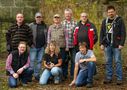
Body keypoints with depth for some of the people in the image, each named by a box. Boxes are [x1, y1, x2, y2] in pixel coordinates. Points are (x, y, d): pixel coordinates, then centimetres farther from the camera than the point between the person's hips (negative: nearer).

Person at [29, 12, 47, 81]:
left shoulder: (45, 26, 12)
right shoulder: (31, 25, 1)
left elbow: (47, 36, 15)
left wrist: (45, 44, 5)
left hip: (42, 47, 3)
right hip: (34, 47, -3)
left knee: (39, 61, 7)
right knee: (32, 60, -4)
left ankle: (37, 75, 15)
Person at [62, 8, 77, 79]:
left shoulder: (75, 23, 3)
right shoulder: (62, 23, 8)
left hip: (73, 45, -1)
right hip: (64, 45, 1)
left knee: (74, 60, 2)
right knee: (65, 60, 9)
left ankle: (72, 74, 13)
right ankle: (64, 74, 20)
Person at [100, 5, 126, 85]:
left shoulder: (119, 20, -1)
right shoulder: (105, 21, 11)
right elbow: (102, 33, 14)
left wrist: (121, 44, -12)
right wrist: (101, 43, 5)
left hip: (116, 45, -4)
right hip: (107, 45, 4)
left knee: (118, 61, -1)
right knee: (108, 62, 8)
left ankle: (119, 78, 5)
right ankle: (109, 78, 16)